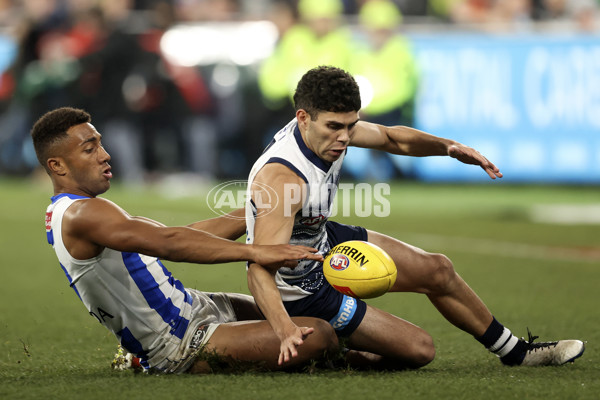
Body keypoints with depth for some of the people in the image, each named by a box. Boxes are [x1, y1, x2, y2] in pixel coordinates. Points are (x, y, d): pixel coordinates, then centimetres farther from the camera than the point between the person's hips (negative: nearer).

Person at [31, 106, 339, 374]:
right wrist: (254, 251, -36)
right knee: (317, 336, -20)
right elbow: (168, 243, -33)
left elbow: (186, 235, 11)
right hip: (180, 346, -11)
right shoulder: (80, 215, -20)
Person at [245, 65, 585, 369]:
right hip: (301, 289, -8)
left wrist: (448, 146, -9)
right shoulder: (280, 177, -39)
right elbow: (260, 269, -46)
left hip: (324, 241, 9)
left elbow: (391, 138, 9)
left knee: (437, 271, 15)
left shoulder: (332, 125, -13)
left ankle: (515, 351, 36)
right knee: (420, 349, -7)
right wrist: (286, 330, -62)